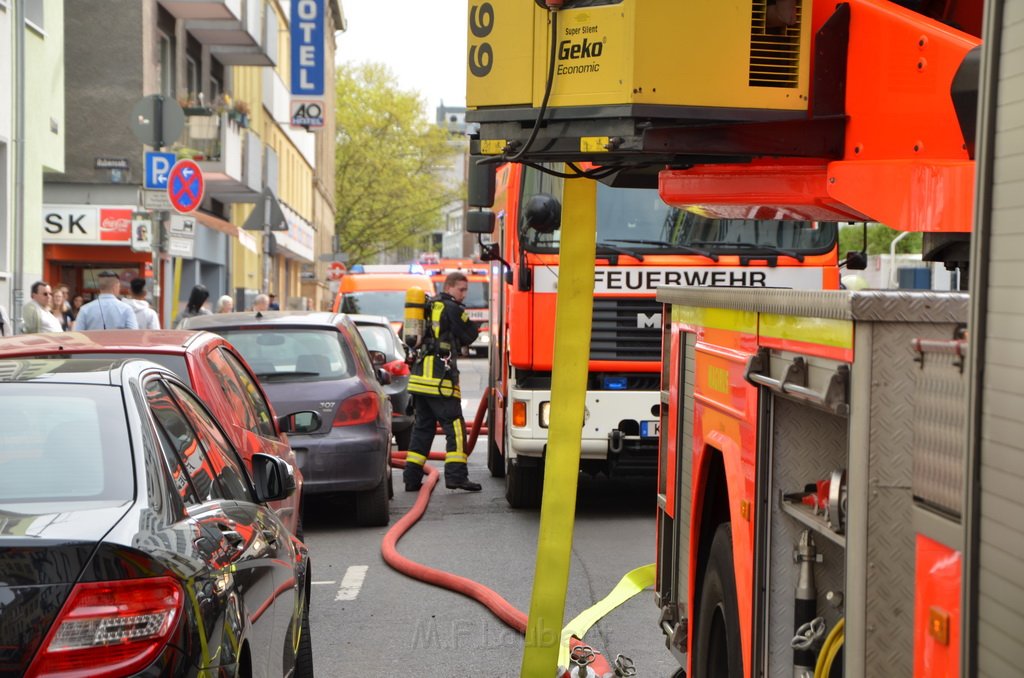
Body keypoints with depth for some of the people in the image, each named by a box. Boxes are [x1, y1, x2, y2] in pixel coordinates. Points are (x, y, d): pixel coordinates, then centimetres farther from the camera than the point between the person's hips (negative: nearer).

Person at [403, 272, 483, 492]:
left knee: (422, 427, 11)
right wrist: (477, 326, 17)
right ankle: (456, 475, -14)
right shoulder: (452, 309, -6)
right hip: (440, 377, -8)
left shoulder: (429, 307, 20)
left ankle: (411, 478, 9)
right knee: (454, 426, -7)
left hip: (420, 375, 8)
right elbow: (467, 337, -1)